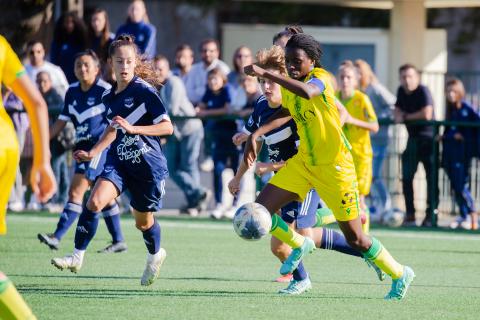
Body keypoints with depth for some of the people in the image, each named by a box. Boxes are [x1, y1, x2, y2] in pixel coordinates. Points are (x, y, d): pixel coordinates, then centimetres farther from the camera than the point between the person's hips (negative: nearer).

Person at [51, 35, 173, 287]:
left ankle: (155, 255, 44)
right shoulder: (108, 96, 6)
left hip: (148, 165, -4)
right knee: (95, 201, -21)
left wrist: (132, 128, -25)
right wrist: (93, 153, 16)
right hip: (118, 160, 4)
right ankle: (77, 257, -14)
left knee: (143, 222, 11)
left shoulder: (144, 91, -14)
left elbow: (167, 127, -17)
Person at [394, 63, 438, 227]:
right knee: (406, 177, 5)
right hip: (412, 138, 7)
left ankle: (431, 215, -1)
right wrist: (398, 115, -5)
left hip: (428, 138, -7)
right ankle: (410, 215, 13)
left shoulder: (423, 91, -15)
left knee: (431, 177, -5)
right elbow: (398, 110, 21)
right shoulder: (401, 91, 8)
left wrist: (406, 117, -12)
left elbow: (427, 114, -25)